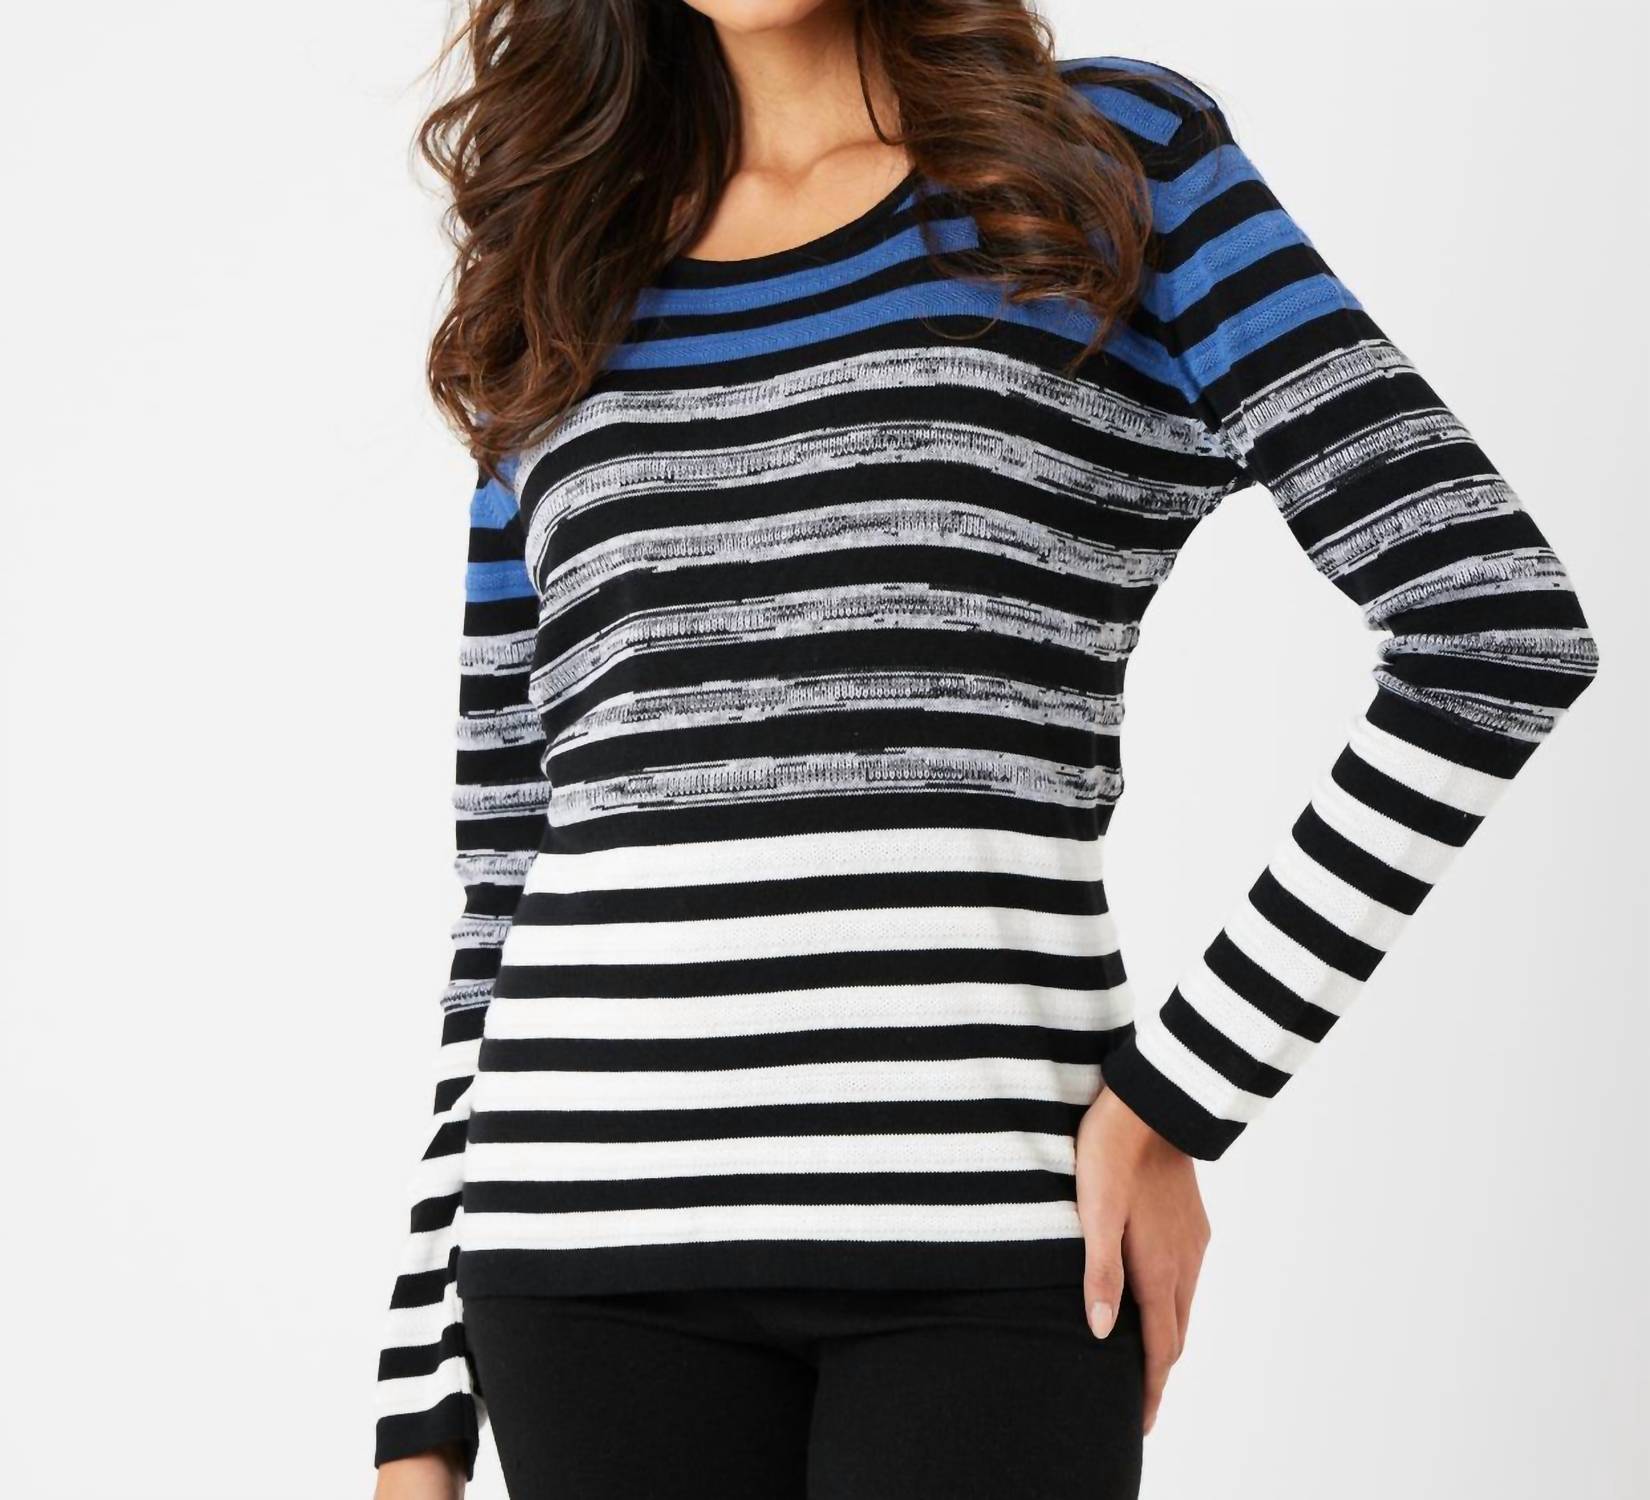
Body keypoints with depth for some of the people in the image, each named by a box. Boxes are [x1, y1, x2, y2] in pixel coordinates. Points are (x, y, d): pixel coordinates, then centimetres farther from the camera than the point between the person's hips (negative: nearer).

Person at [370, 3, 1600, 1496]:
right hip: (595, 1232, 3)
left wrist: (1170, 1105, -8)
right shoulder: (559, 311, 15)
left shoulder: (1116, 158, 5)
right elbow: (504, 873, 15)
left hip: (989, 1226, -3)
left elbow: (1498, 622, -4)